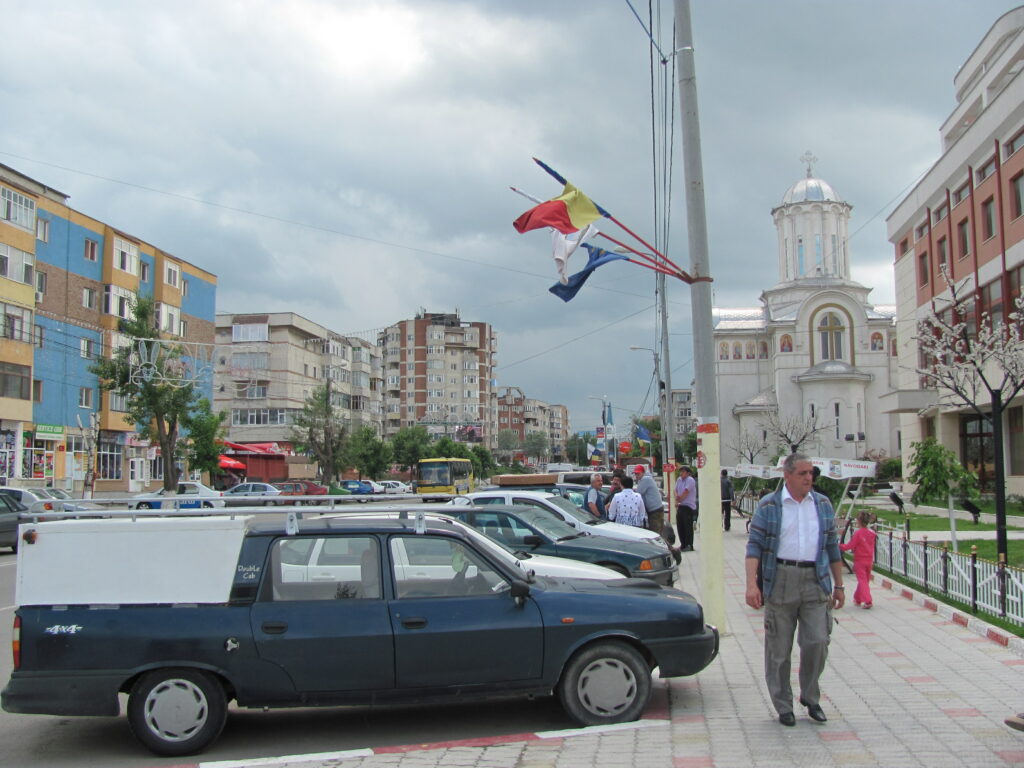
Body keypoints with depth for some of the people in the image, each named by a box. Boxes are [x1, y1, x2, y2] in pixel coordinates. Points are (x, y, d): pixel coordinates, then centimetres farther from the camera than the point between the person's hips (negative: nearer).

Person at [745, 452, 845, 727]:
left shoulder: (823, 505, 11)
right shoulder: (768, 506, 0)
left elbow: (832, 547, 16)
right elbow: (755, 546, -5)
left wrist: (838, 585, 14)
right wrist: (751, 584, -16)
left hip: (815, 582, 2)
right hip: (780, 581, -2)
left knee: (817, 642, -4)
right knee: (779, 649, 4)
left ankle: (810, 697, 19)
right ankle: (783, 706, 18)